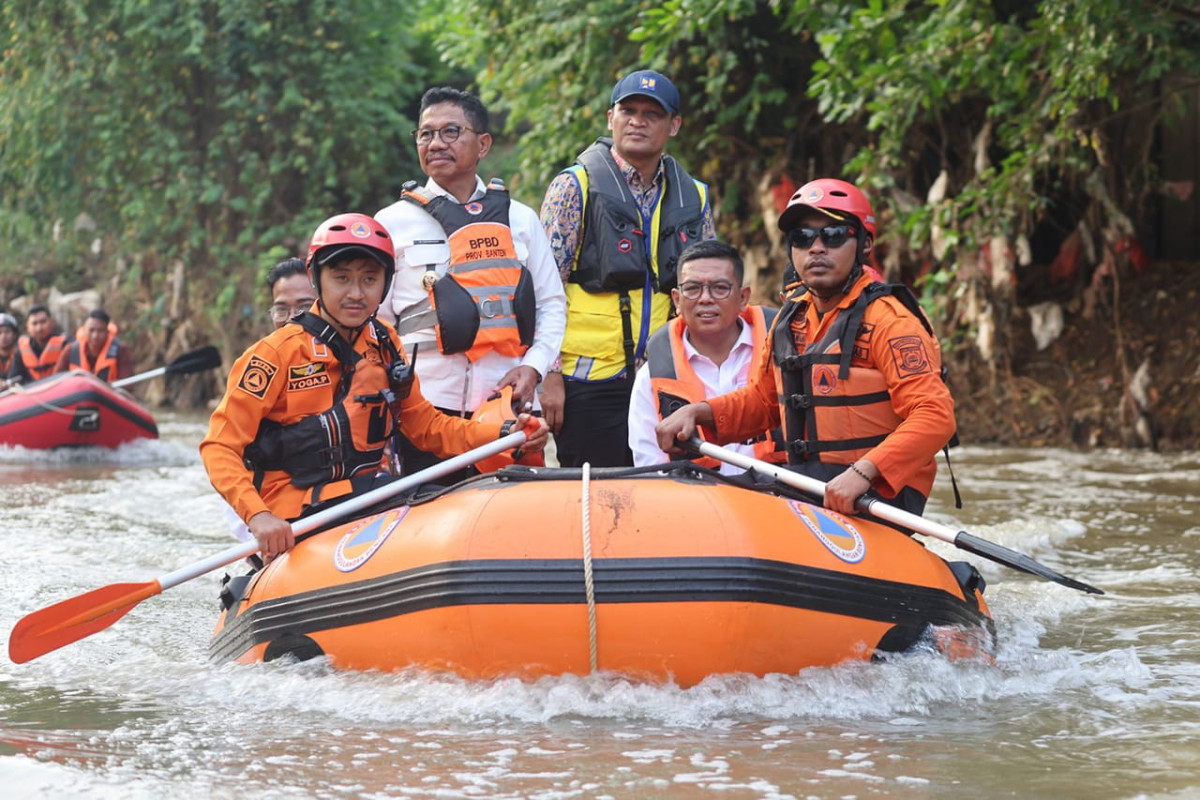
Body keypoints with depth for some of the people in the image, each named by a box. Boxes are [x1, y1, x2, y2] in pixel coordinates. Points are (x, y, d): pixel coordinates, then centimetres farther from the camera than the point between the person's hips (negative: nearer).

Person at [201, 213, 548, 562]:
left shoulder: (383, 344, 10)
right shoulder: (278, 353, -8)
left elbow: (425, 425, 17)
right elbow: (219, 447, -11)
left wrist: (503, 435, 1)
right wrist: (258, 516, -27)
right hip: (297, 518, -6)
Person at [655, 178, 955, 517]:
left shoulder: (888, 321, -12)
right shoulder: (792, 317, 13)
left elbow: (936, 417, -21)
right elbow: (763, 399, 26)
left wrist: (862, 472, -33)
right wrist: (699, 412, 7)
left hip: (877, 496, -7)